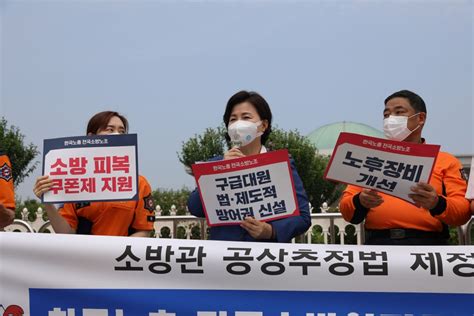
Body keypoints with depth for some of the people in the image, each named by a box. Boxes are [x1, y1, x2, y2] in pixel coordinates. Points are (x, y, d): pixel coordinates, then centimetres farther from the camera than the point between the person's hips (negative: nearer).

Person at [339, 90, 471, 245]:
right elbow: (347, 208, 12)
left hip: (427, 242, -1)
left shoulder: (446, 161, 14)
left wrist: (437, 204, -15)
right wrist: (360, 202, -8)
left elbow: (463, 210, 4)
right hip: (378, 242, 1)